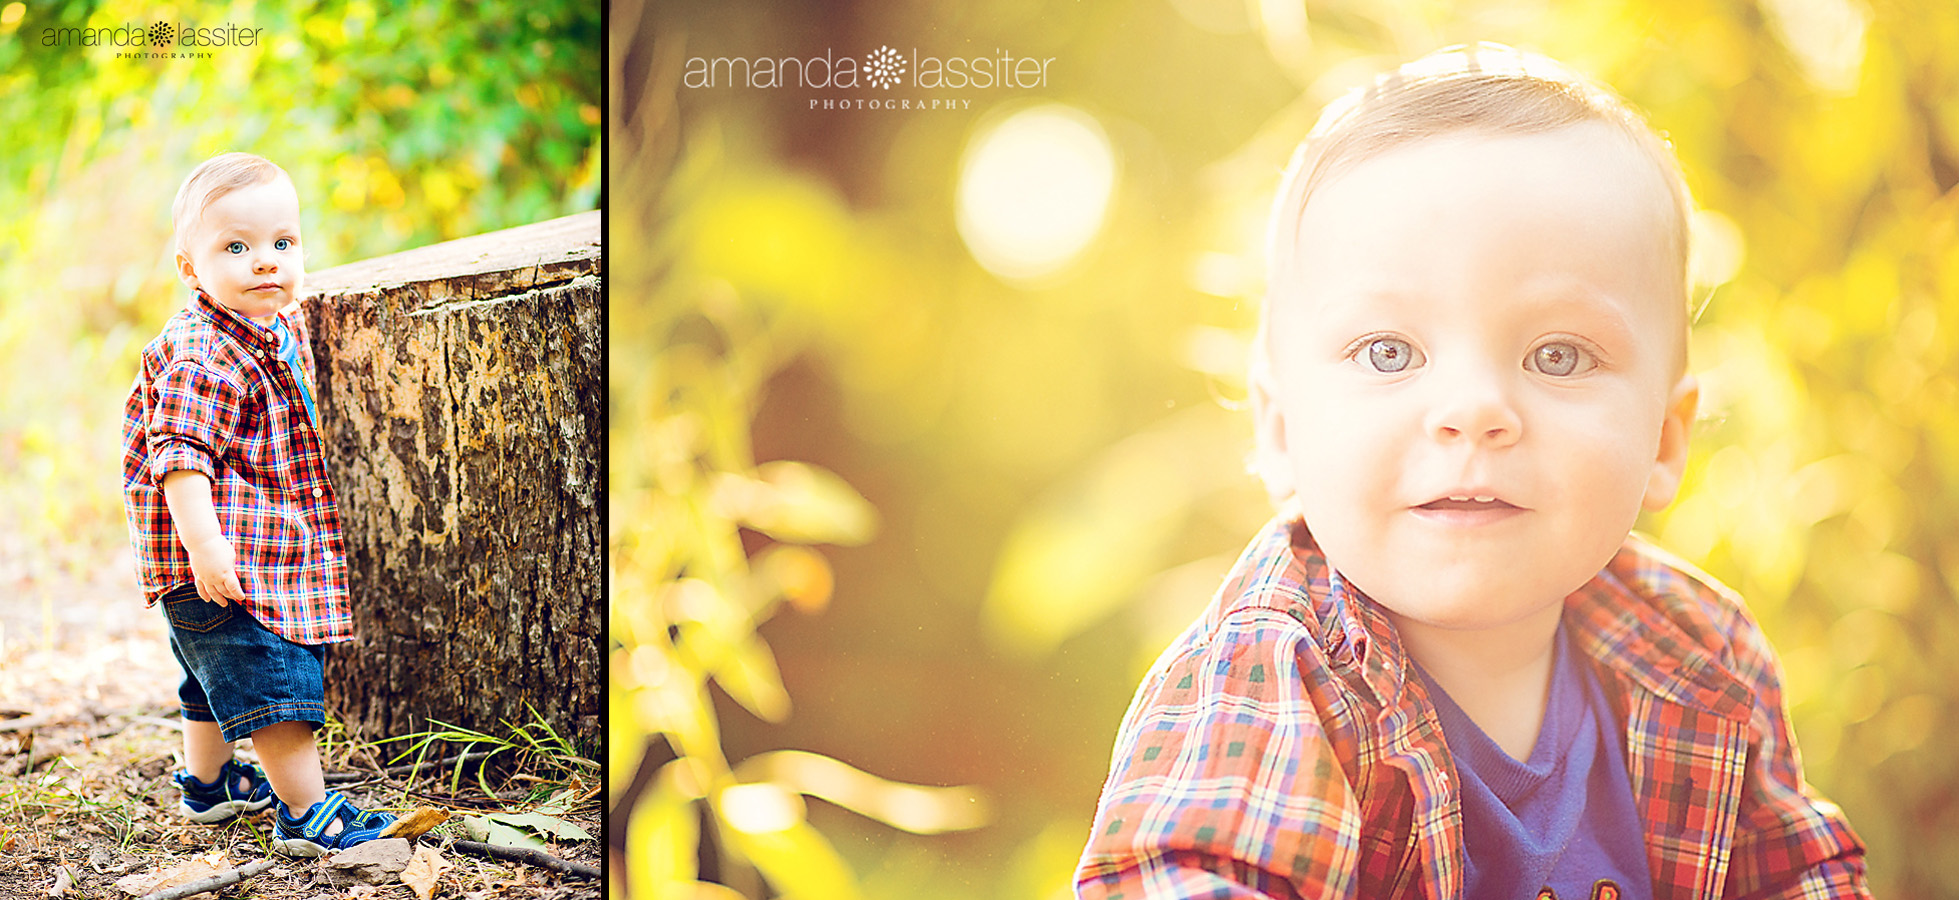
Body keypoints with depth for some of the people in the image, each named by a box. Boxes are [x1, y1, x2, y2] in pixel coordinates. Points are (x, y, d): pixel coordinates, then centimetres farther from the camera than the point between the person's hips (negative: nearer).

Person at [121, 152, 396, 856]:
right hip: (223, 552, -11)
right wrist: (204, 543, -37)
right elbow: (182, 455, -31)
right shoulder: (203, 357, -24)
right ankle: (307, 816, -3)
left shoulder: (280, 327, 7)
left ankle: (207, 784, 42)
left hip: (269, 547, 11)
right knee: (272, 676, -9)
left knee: (216, 678, 25)